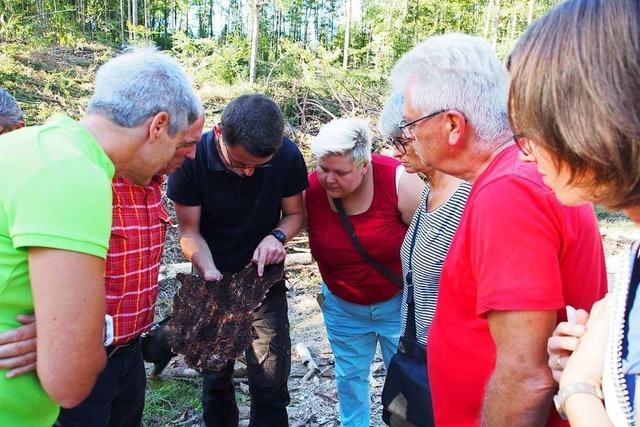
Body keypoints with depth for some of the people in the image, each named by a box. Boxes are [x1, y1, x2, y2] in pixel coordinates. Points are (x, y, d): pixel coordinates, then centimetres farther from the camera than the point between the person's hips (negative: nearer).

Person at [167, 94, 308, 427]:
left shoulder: (287, 156, -18)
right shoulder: (192, 157, -20)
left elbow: (294, 214, -3)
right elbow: (189, 231, -12)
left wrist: (276, 236, -23)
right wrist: (210, 272, -28)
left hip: (264, 278, 0)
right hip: (213, 278, 0)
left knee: (271, 380, 2)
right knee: (215, 374, 14)